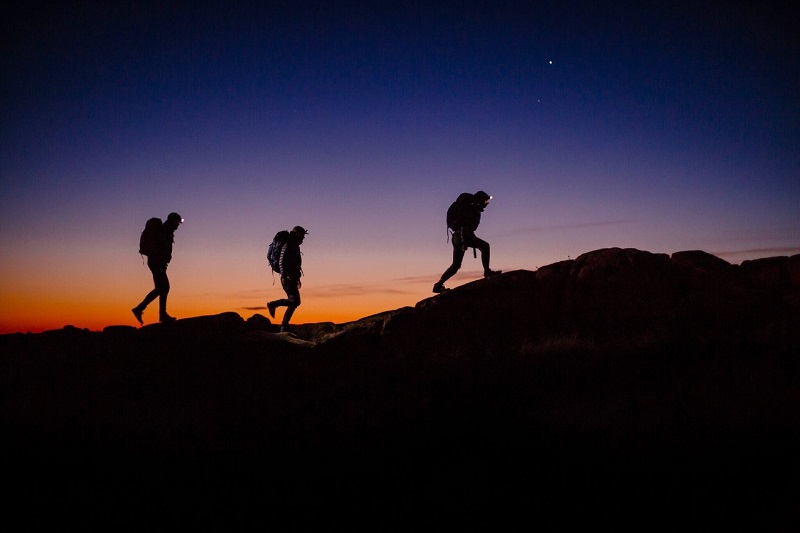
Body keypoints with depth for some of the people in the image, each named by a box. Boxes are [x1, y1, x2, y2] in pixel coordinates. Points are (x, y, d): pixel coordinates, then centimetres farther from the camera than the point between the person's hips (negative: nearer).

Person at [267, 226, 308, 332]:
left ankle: (284, 327, 9)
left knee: (294, 302, 6)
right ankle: (273, 304, -2)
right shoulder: (287, 245, -9)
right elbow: (281, 262, -17)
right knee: (294, 301, -18)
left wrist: (297, 279, 25)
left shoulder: (295, 247, 20)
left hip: (292, 278, 10)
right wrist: (283, 276, -24)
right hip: (287, 278, -10)